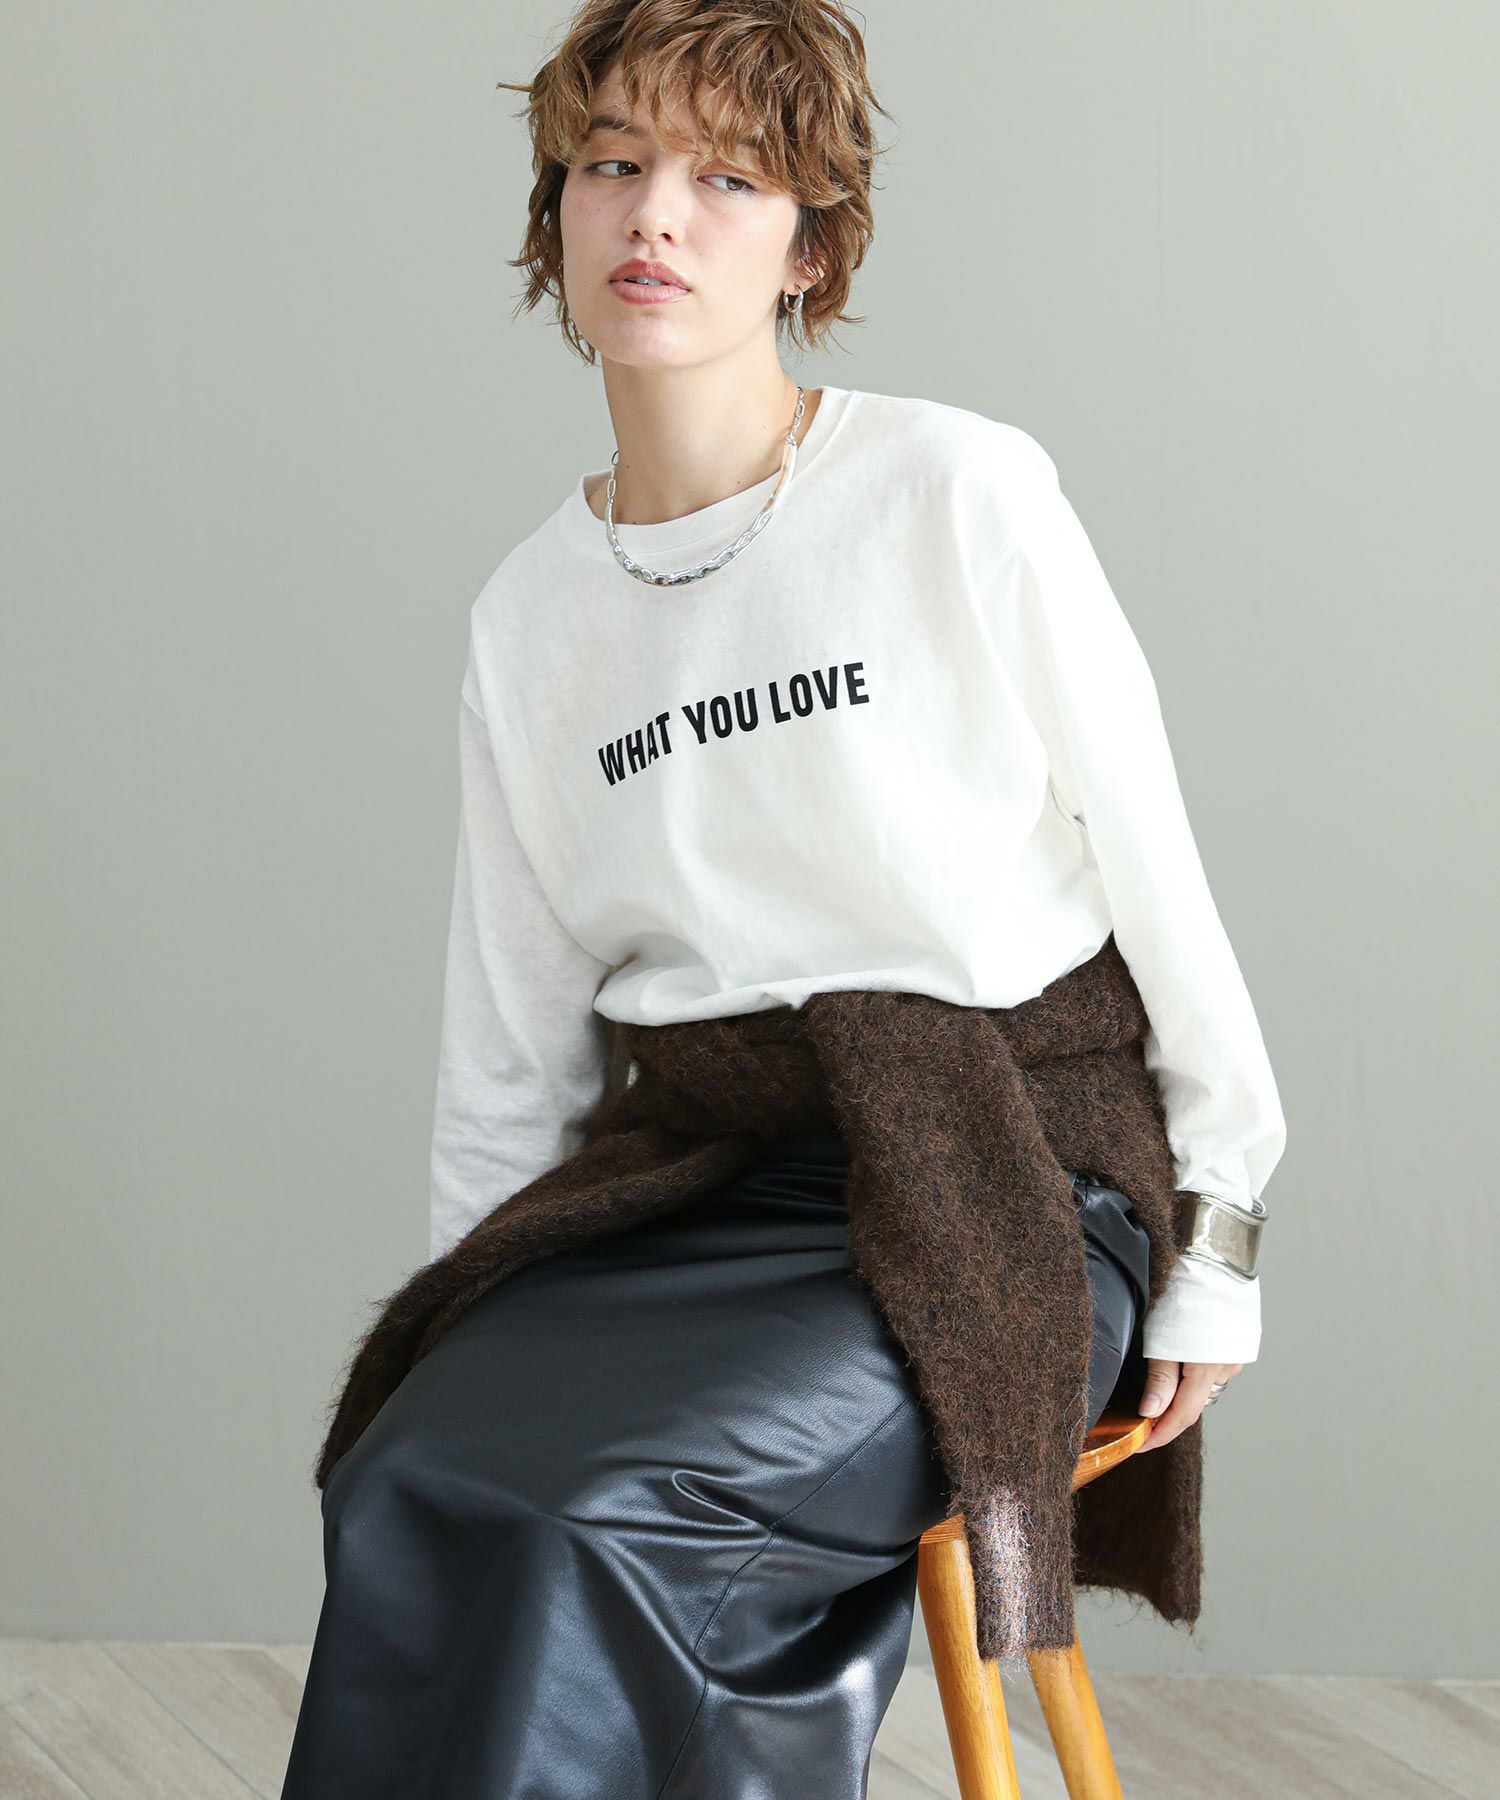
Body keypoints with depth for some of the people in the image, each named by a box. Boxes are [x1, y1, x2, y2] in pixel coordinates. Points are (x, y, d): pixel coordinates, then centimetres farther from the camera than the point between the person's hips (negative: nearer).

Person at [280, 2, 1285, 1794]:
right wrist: (462, 1349, 12)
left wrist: (1217, 1238, 1)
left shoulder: (960, 491, -5)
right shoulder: (527, 615, 10)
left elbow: (1144, 859, -1)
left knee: (577, 1511, -28)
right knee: (412, 1487, -23)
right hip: (689, 1193, 5)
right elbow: (507, 1048, 15)